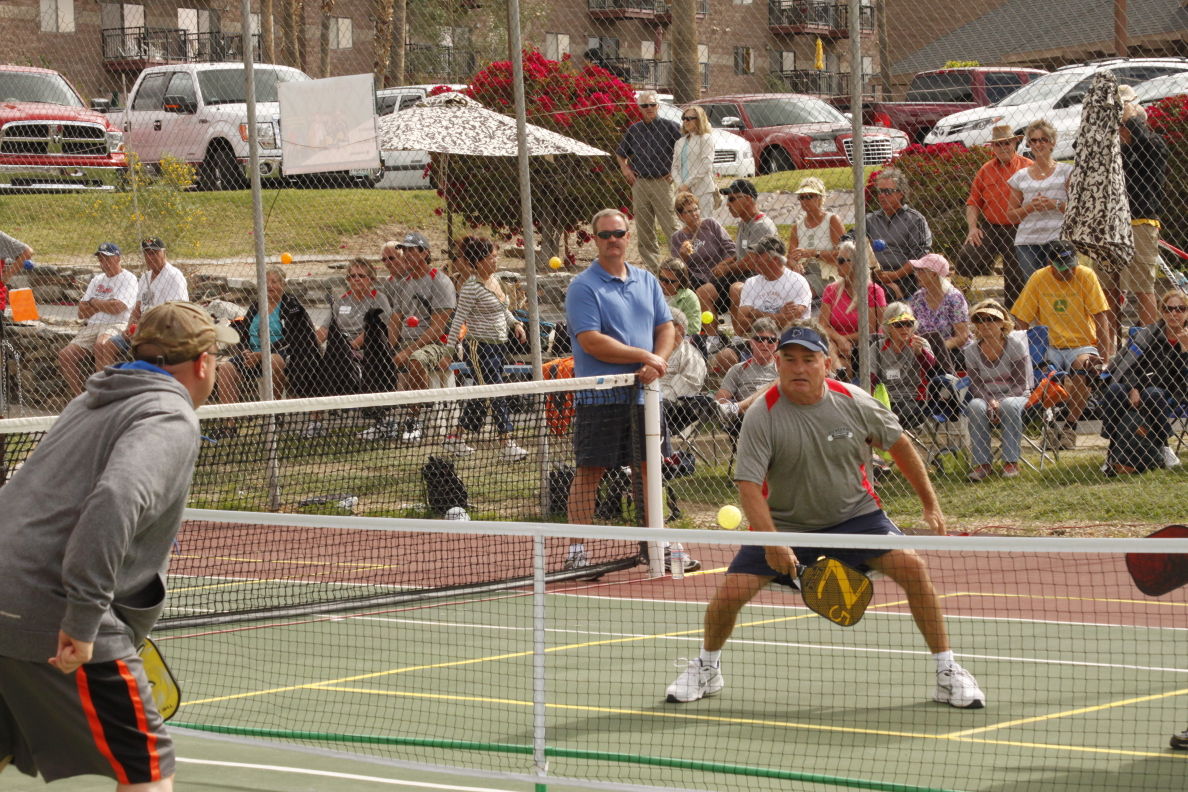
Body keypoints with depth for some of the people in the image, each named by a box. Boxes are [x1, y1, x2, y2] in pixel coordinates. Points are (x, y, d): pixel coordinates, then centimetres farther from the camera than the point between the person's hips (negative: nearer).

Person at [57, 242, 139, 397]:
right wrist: (104, 305, -1)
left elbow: (117, 307, -15)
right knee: (65, 355, -12)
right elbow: (82, 312, 16)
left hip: (116, 326, -7)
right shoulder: (97, 280, 23)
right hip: (92, 327, 7)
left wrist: (94, 302, 2)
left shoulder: (128, 279, 1)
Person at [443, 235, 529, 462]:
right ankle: (508, 445, -11)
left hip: (497, 345, 9)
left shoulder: (495, 279, 11)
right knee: (497, 395, -11)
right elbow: (459, 318, -14)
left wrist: (515, 324, 9)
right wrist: (449, 350, -15)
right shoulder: (472, 287, -14)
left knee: (482, 396, 13)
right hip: (479, 347, -9)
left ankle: (456, 437, 24)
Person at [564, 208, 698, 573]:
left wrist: (658, 362, -9)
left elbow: (666, 327, 11)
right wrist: (644, 357, -15)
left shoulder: (646, 281, 13)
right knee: (589, 471, -2)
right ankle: (576, 551, 1)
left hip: (642, 394, 6)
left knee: (648, 469, 10)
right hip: (599, 397, -6)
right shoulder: (583, 287, -7)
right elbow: (591, 342, -16)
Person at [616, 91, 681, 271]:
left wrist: (676, 171, -4)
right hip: (639, 184, 5)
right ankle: (652, 268, 10)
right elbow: (620, 153, 27)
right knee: (644, 230, 5)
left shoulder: (669, 127, -1)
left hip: (662, 183, -5)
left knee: (669, 227, -9)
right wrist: (625, 168, 10)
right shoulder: (634, 130, 12)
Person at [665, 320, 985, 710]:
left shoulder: (853, 401, -13)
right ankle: (706, 669, 18)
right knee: (731, 592, -13)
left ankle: (947, 671, -3)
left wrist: (930, 505, 7)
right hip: (784, 521, -1)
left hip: (854, 513, 1)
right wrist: (772, 543, -36)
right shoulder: (762, 415, -19)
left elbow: (899, 444, 4)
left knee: (912, 568, -19)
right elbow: (748, 486, -23)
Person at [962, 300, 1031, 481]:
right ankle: (982, 463, -29)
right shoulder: (971, 351, 0)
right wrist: (990, 402, -23)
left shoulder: (1015, 345, -7)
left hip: (1014, 396, -2)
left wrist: (1000, 403, -24)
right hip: (985, 398, 2)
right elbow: (975, 386, -2)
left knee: (1010, 406, -37)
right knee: (975, 407, -33)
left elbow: (1020, 384, -9)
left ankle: (1011, 462, -29)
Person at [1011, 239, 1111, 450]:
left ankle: (1069, 428, -22)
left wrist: (1104, 358, -13)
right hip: (1050, 348, 1)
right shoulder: (1039, 279, 1)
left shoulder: (1085, 276, -3)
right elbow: (1022, 322, 2)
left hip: (1081, 347, -1)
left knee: (1083, 366, -37)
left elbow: (1100, 318, -4)